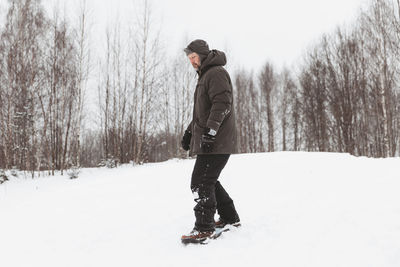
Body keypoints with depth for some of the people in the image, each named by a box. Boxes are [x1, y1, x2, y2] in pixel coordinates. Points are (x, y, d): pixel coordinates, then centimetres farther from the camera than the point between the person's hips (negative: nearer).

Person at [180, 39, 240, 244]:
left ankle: (204, 228, -6)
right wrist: (190, 131, 23)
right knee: (208, 181, 14)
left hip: (216, 141, -10)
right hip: (207, 140, 10)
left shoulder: (217, 73, -8)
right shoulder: (205, 76, 24)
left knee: (201, 182, -11)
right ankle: (230, 218, 24)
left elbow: (222, 104, -20)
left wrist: (210, 131, -25)